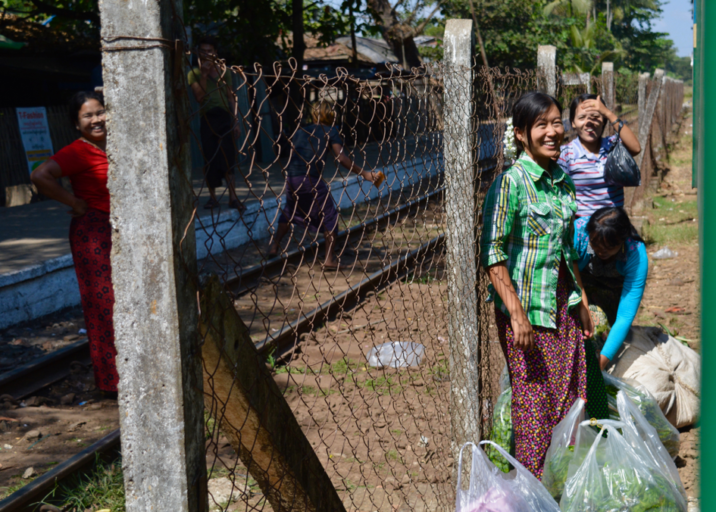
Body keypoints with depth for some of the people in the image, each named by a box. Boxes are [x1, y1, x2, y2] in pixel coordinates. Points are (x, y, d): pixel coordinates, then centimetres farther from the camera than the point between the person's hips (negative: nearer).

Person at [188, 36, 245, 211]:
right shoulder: (194, 73, 3)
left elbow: (231, 98, 14)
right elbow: (200, 97, -10)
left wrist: (235, 121, 9)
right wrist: (204, 75, -14)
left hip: (225, 117, 1)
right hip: (208, 118, -1)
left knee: (228, 156, -7)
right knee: (211, 159, 0)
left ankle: (233, 197, -9)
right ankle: (212, 197, 10)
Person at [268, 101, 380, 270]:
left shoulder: (301, 131, 22)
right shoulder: (331, 131, 7)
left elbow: (292, 154, 17)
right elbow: (341, 158, -3)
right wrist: (363, 173, 1)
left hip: (291, 178, 5)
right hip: (311, 179, -5)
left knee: (289, 211, 30)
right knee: (329, 216, 8)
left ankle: (274, 246, 28)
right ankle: (329, 259, 5)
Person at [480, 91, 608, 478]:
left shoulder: (562, 181, 9)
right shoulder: (511, 182, -14)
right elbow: (492, 254, -17)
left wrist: (582, 300, 18)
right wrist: (517, 315, -22)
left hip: (563, 301, 7)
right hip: (527, 305, -7)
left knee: (569, 395, 11)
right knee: (535, 399, 1)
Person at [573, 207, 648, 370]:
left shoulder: (636, 254, -35)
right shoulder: (578, 230, -37)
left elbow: (626, 315, -37)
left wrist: (602, 361, -44)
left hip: (615, 289, 0)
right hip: (580, 282, 0)